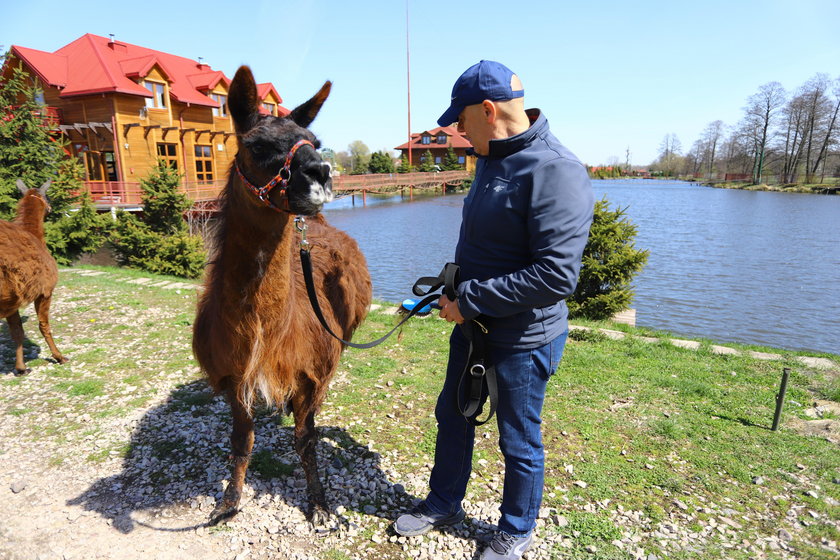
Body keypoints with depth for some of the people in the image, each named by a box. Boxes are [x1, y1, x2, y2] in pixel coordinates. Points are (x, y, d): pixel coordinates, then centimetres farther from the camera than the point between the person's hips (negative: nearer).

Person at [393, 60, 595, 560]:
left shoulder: (556, 170, -24)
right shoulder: (491, 158, 5)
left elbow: (557, 276, -29)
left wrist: (469, 299, -22)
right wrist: (455, 283, 7)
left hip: (524, 338, -8)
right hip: (473, 324, 9)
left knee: (519, 441, 13)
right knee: (452, 416, 22)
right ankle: (444, 505, 47)